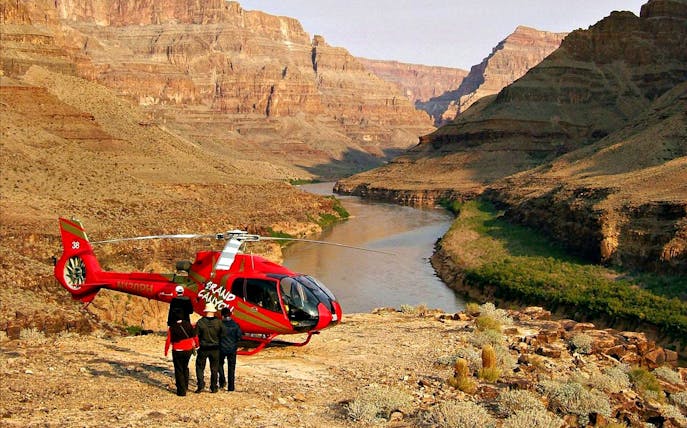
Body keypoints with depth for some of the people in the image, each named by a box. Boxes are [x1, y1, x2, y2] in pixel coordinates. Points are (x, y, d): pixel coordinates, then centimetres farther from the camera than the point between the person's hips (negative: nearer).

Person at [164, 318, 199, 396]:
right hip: (189, 350, 3)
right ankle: (185, 386, 30)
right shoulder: (188, 324, -2)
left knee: (179, 371, 5)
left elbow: (168, 341, -8)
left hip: (178, 352, -3)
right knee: (185, 368, 23)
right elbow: (194, 336, 5)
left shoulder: (172, 328, -9)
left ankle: (181, 391, 4)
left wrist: (166, 351, 5)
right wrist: (197, 344, 22)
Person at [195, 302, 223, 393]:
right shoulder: (218, 322, -7)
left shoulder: (200, 322, -10)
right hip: (215, 349, 1)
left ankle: (201, 385, -1)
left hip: (203, 348, -1)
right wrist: (219, 344, 14)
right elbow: (222, 335, -2)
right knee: (214, 369, 11)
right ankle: (213, 387, 15)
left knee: (200, 367, 11)